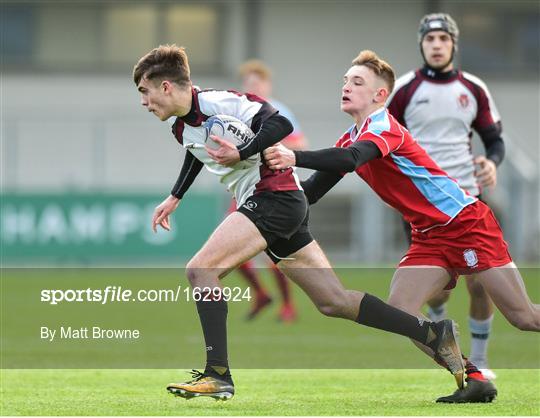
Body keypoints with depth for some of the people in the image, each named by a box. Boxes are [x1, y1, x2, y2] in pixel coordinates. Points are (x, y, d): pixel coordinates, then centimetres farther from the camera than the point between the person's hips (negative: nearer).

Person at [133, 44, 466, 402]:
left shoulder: (216, 103, -16)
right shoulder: (180, 126, 13)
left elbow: (280, 124, -23)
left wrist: (241, 154, -30)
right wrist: (174, 198, 34)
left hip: (275, 196, -10)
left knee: (201, 270, -17)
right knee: (334, 302, 6)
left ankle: (218, 375, -18)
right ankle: (434, 334, 9)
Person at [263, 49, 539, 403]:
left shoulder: (384, 127, -19)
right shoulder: (350, 139, 8)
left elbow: (351, 159, -40)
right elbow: (312, 192, 8)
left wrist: (294, 157, -50)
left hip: (468, 223, -8)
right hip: (430, 237, 8)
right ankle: (475, 381, 1)